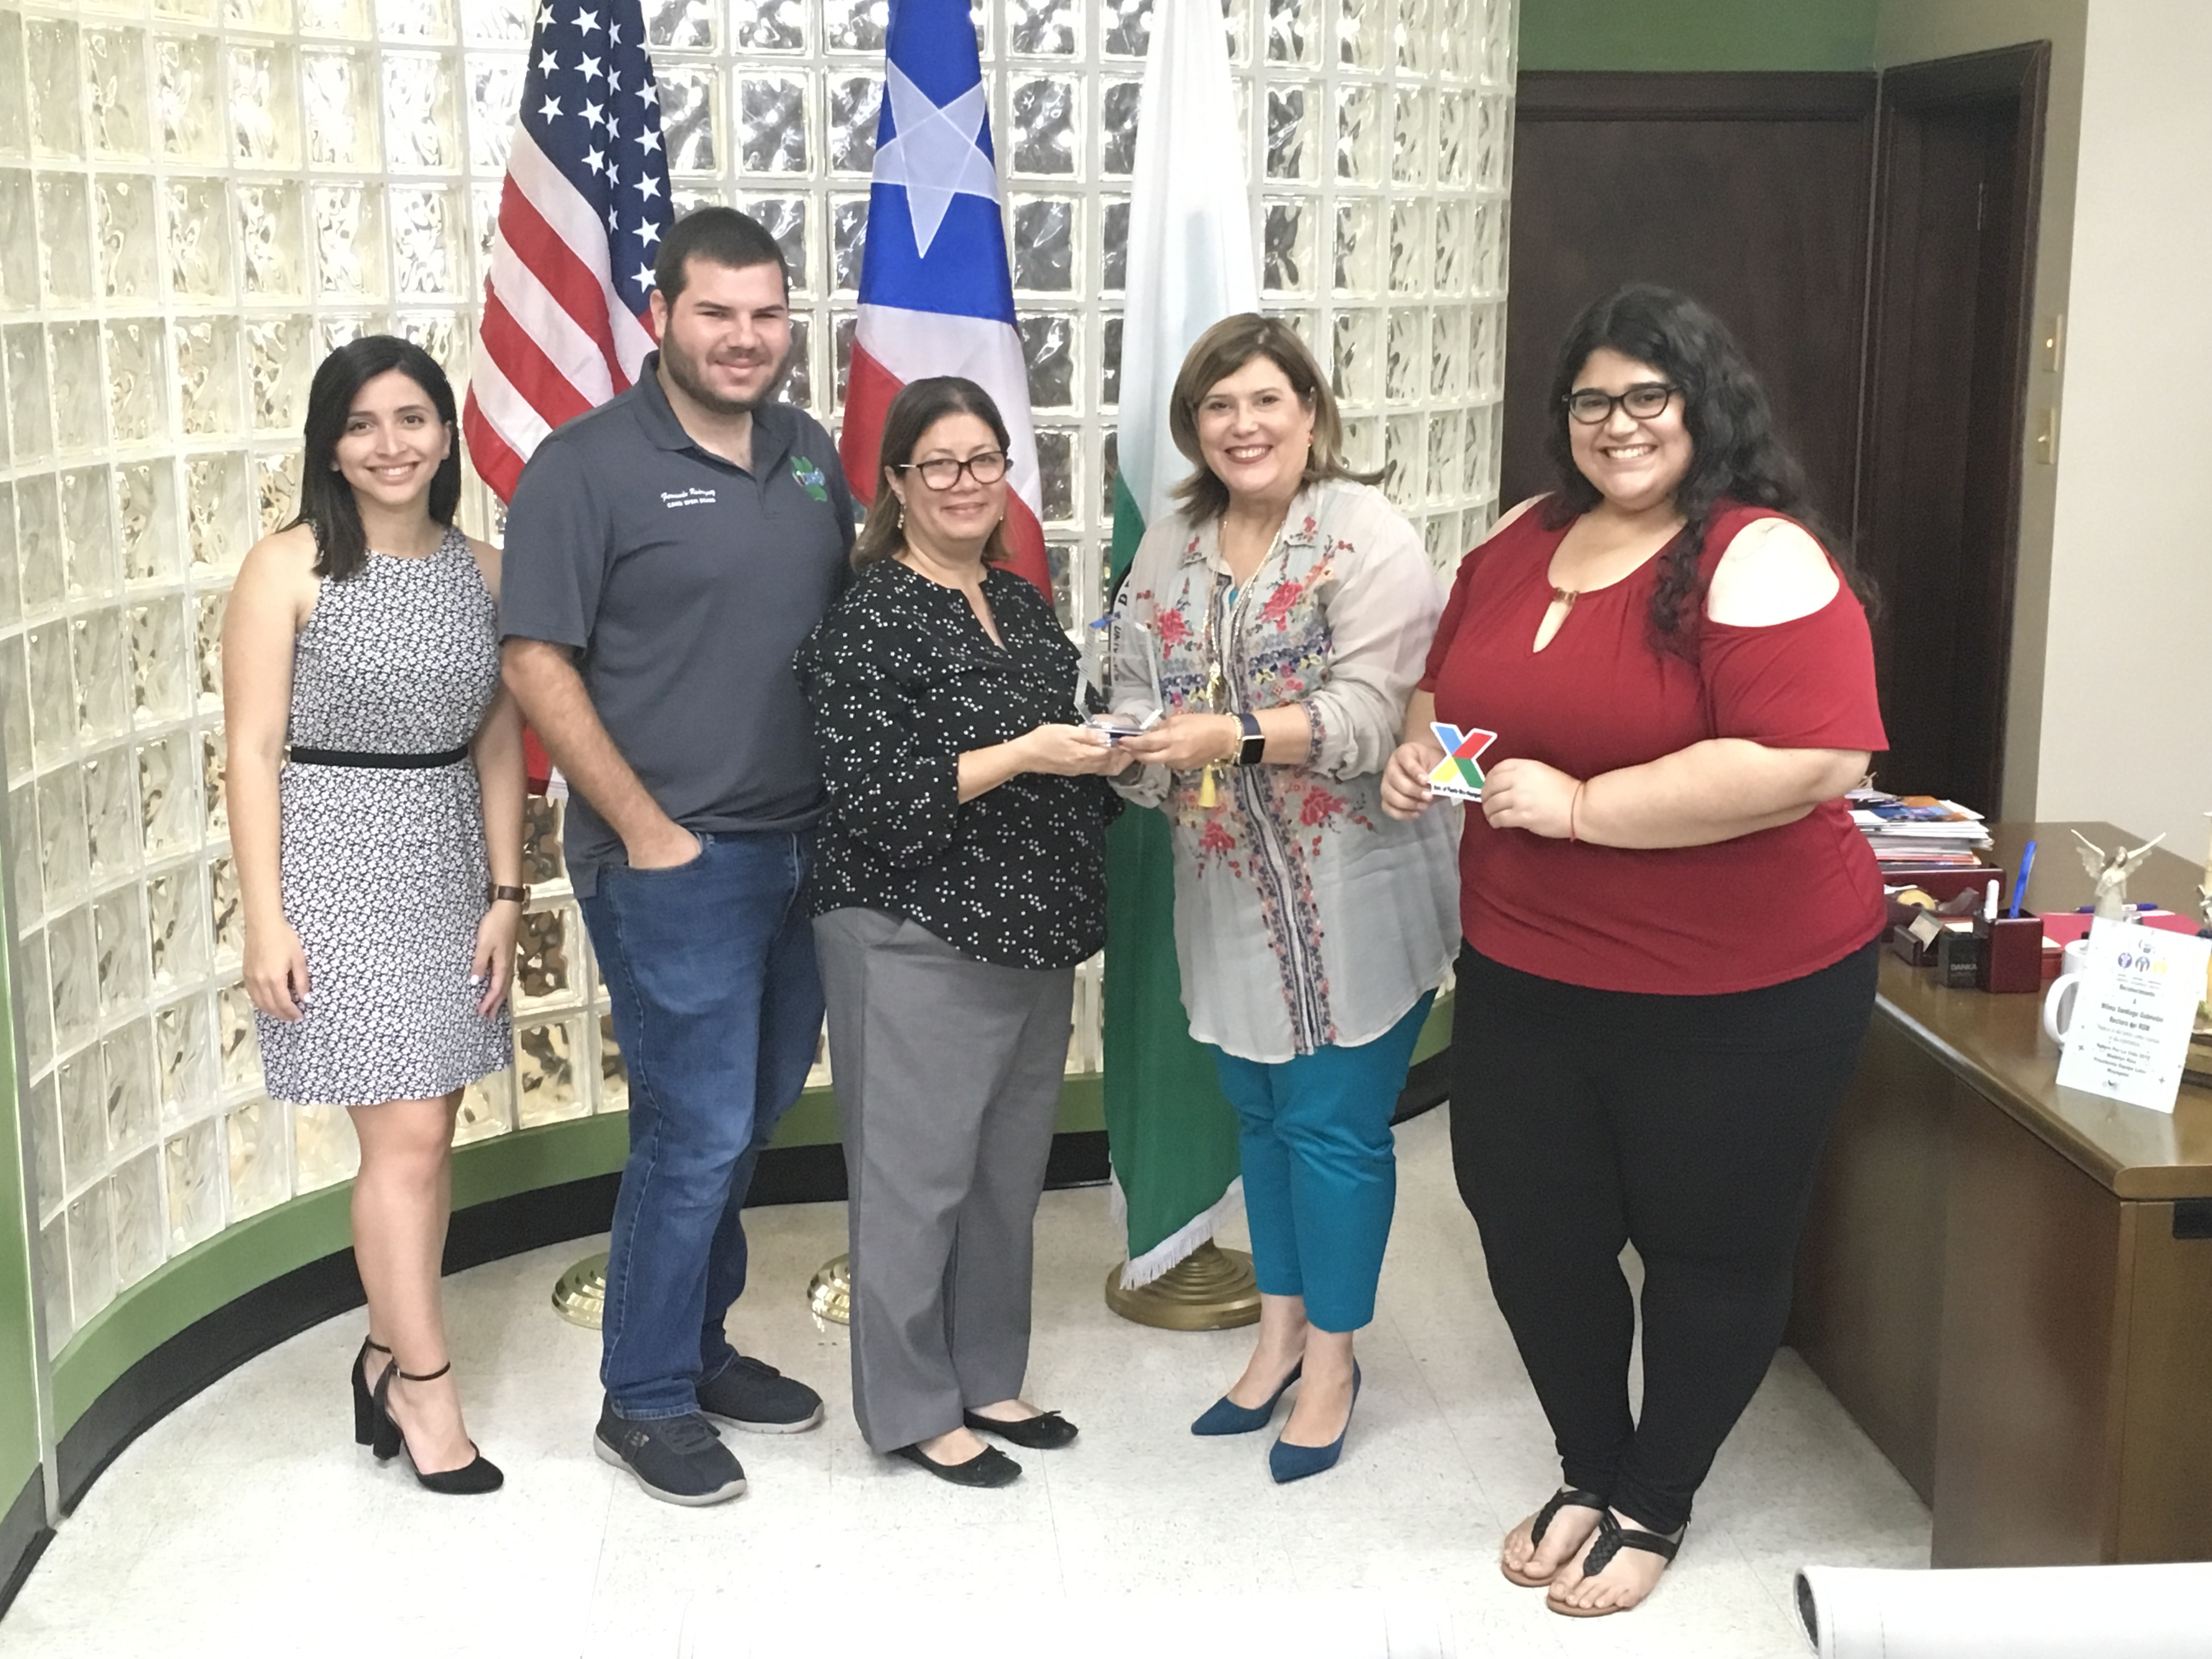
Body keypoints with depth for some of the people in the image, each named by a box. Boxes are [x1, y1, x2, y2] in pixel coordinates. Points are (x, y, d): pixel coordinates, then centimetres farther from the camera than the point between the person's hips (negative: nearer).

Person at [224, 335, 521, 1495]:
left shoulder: (481, 571, 6)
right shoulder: (288, 569, -7)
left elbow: (498, 749, 9)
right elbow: (252, 752, -8)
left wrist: (505, 896, 4)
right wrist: (266, 919, -13)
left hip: (449, 864, 5)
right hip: (336, 862, -5)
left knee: (430, 1131, 8)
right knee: (405, 1135, -7)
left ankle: (387, 1356, 24)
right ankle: (424, 1387, 6)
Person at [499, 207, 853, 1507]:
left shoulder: (811, 457, 10)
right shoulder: (589, 465, -9)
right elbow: (538, 664, -11)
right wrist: (646, 832, -14)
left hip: (806, 849, 7)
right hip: (674, 863, -6)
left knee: (755, 1115, 16)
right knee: (697, 1133, -2)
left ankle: (700, 1344, 34)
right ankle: (644, 1402, 16)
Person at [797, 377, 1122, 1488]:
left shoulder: (1022, 604, 11)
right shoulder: (866, 619, -11)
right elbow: (872, 794, -18)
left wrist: (1108, 753, 2)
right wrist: (1022, 757, -23)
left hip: (1032, 937, 7)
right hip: (915, 942, -7)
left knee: (1010, 1171, 15)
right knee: (916, 1176, 2)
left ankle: (988, 1377, 30)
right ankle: (913, 1407, 17)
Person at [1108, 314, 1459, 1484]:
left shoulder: (1368, 538, -11)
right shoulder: (1169, 548, 9)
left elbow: (1372, 710, -21)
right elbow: (1135, 689, 9)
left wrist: (1234, 737, -31)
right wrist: (1139, 744, -14)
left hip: (1355, 896, -6)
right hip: (1231, 893, 6)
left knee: (1333, 1124, 2)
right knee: (1260, 1113, 17)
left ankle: (1331, 1360, 21)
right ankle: (1280, 1334, 35)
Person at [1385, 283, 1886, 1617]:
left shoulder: (1758, 560, -17)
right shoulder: (1524, 541, 5)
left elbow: (1815, 761, -28)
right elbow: (1449, 683, 20)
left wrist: (1580, 805, -26)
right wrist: (1423, 749, -4)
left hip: (1737, 992, -6)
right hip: (1530, 977, 7)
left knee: (1710, 1250, 13)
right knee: (1533, 1234, 16)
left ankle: (1655, 1506, 35)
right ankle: (1592, 1475, 40)